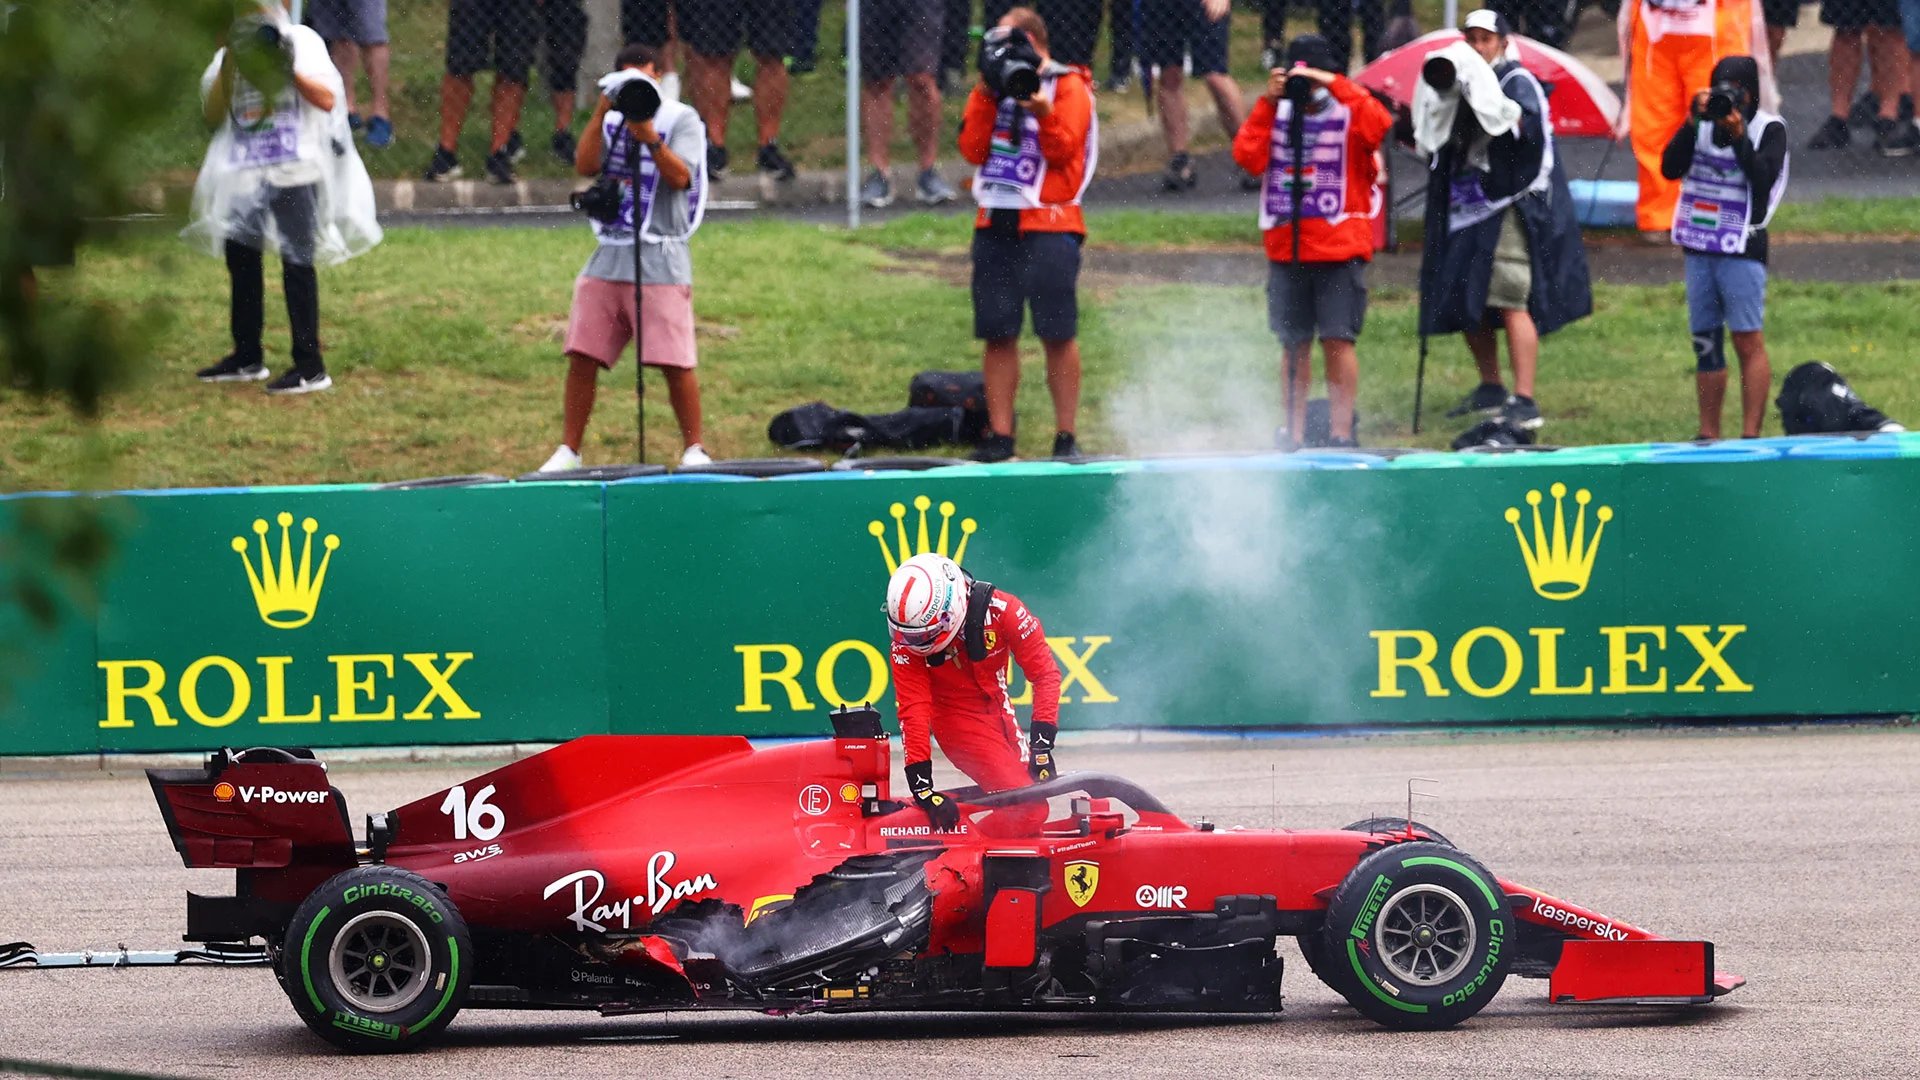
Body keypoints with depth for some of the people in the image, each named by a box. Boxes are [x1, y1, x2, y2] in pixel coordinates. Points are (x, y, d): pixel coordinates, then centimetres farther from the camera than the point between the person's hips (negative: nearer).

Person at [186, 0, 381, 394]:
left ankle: (310, 368, -6)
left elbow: (327, 100, -10)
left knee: (296, 263, -7)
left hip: (294, 172, -6)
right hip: (244, 175, 6)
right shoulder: (229, 55, 12)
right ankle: (246, 358, 26)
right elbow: (212, 115, 3)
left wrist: (289, 68, -20)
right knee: (240, 256, 12)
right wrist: (228, 66, -8)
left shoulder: (301, 42, -1)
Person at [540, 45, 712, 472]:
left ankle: (694, 449, 3)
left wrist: (649, 137, -24)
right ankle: (568, 450, 7)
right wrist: (602, 111, -8)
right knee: (582, 358, 0)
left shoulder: (681, 120, 2)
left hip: (660, 260, -4)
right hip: (608, 256, 4)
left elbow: (680, 178, -11)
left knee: (675, 363, -8)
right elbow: (585, 165, -2)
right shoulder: (611, 120, 14)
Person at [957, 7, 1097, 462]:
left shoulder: (1068, 88, 1)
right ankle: (999, 436, 7)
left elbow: (1064, 149, -10)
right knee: (998, 335, 4)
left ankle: (1065, 436, -1)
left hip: (1048, 224, -5)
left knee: (1058, 334, -5)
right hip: (995, 224, 5)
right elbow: (973, 149, 5)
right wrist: (986, 98, -3)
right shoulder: (991, 88, 16)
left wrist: (1043, 113, -25)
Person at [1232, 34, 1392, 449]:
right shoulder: (1277, 113, 10)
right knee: (1294, 344, 6)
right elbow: (1248, 157, -3)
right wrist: (1267, 103, -8)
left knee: (1337, 339, -8)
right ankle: (1294, 435, 11)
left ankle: (1342, 432, -3)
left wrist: (1335, 86, -23)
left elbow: (1379, 127, -22)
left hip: (1341, 248, -3)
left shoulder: (1351, 111, 1)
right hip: (1285, 249, 3)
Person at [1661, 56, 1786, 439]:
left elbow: (1763, 180, -16)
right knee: (1705, 342, 9)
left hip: (1743, 249, -5)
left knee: (1748, 340, -10)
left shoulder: (1769, 129, -2)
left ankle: (1751, 435, -11)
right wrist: (1693, 123, -12)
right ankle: (1708, 435, 16)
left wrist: (1738, 136, -23)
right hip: (1699, 246, 5)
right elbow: (1670, 169, -3)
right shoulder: (1703, 123, 8)